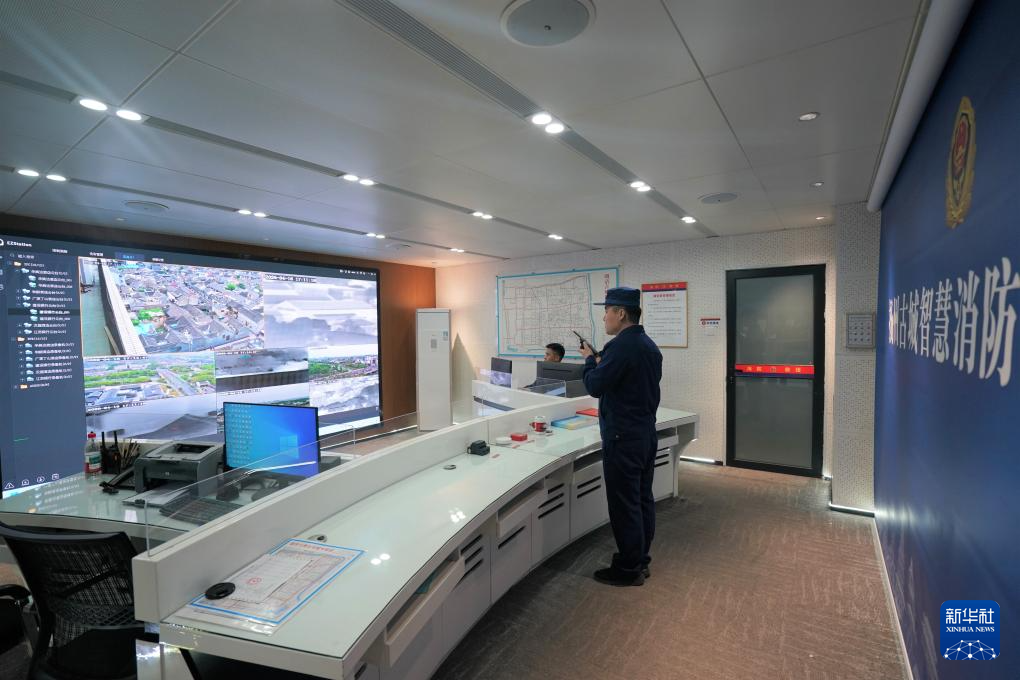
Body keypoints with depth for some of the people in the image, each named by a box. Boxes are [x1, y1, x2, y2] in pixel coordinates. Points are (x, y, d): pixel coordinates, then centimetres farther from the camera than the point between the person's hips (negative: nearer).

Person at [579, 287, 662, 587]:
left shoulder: (621, 345, -20)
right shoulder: (649, 345, 10)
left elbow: (595, 386, -18)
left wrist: (590, 360, -1)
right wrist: (600, 360, 13)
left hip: (623, 437, -10)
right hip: (646, 432, 10)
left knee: (624, 503, 2)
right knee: (642, 498, 16)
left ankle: (628, 569, 14)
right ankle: (640, 560, 29)